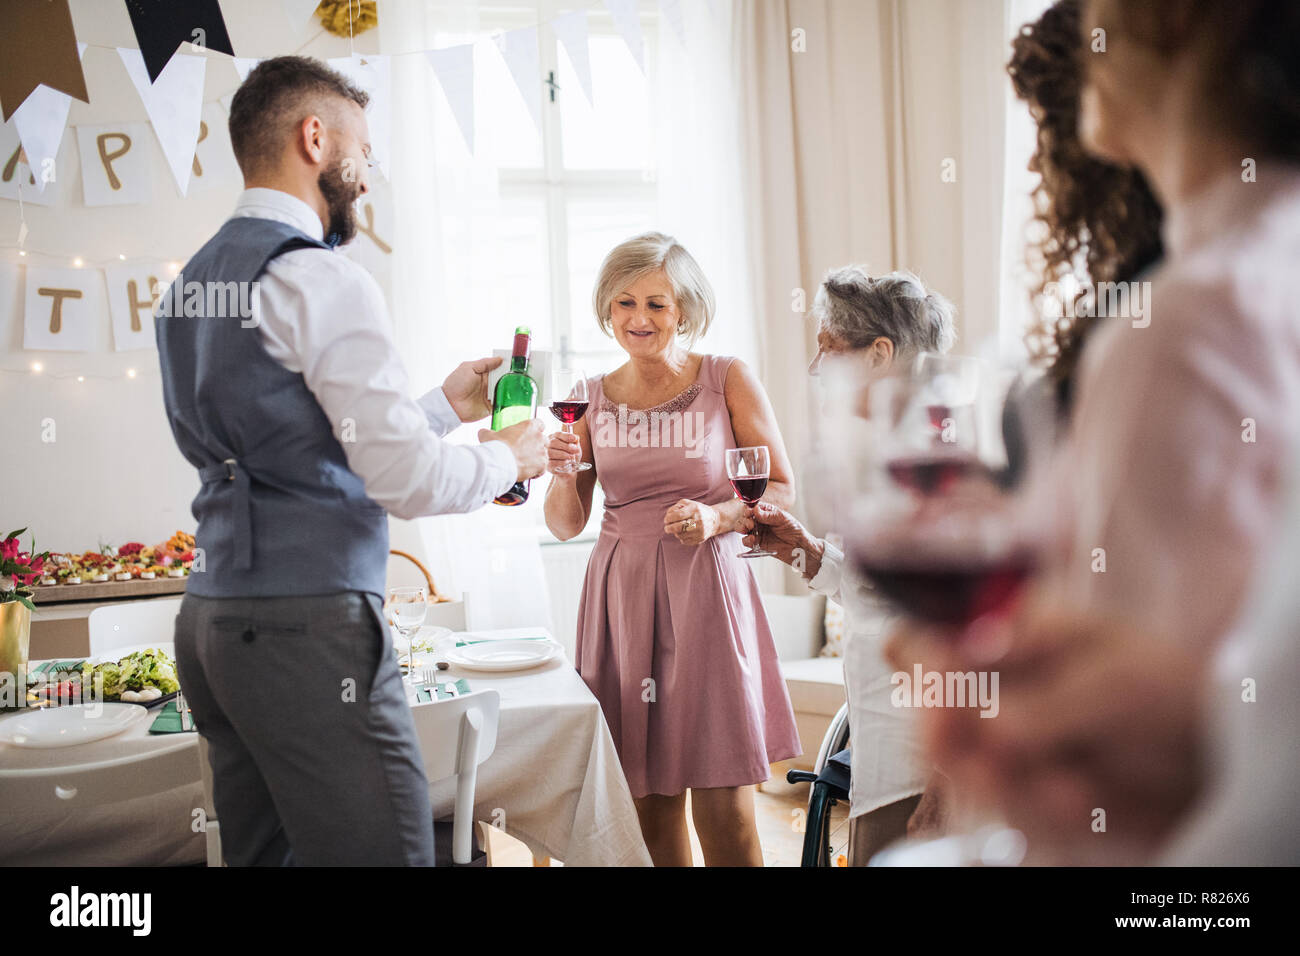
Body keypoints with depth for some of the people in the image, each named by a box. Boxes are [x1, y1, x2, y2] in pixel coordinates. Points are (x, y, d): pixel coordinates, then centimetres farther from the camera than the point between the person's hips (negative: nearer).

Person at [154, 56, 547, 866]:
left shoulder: (194, 281, 14)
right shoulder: (324, 281, -13)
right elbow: (408, 481, -19)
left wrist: (444, 405, 21)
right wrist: (508, 459, 1)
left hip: (211, 617, 9)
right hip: (308, 624, -9)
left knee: (263, 850, 15)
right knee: (384, 850, -2)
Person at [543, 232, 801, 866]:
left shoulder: (729, 380, 1)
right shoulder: (592, 398, 8)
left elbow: (781, 487, 4)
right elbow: (566, 525, 10)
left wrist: (717, 516, -13)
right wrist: (563, 474, -10)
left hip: (705, 587, -2)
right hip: (621, 593, 3)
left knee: (724, 807, -2)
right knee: (648, 803, 6)